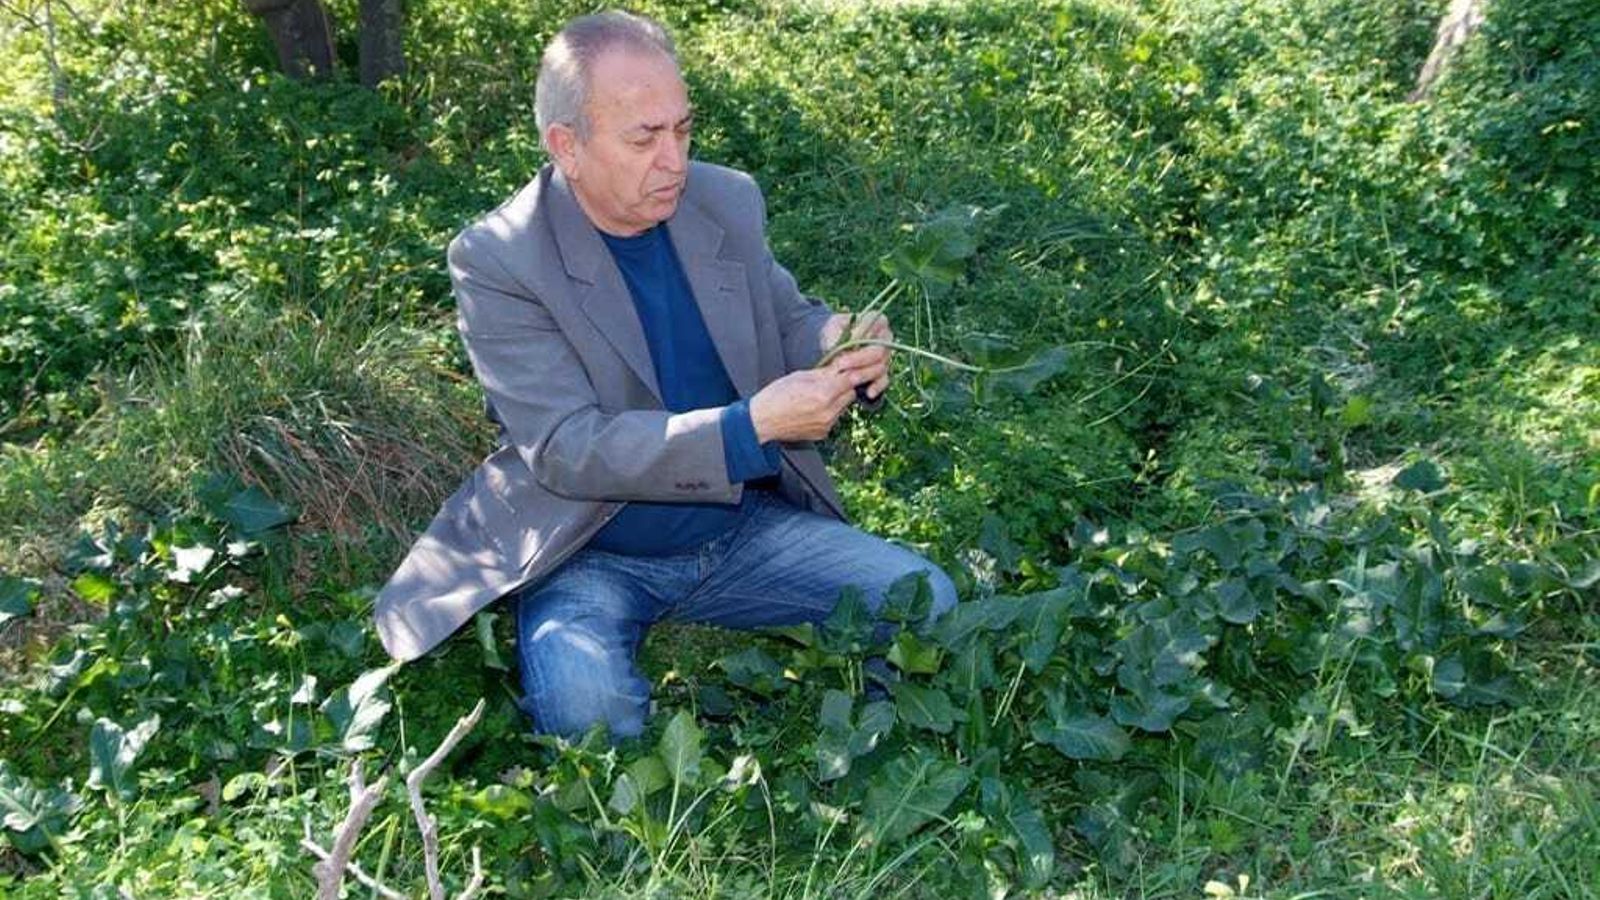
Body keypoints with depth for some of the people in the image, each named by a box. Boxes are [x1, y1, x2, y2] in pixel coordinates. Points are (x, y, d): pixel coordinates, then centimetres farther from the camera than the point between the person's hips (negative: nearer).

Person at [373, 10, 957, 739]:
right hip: (592, 557, -4)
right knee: (582, 698, -33)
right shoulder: (497, 259, -17)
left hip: (744, 529, 5)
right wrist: (752, 426, -32)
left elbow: (786, 319, 12)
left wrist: (836, 341, -15)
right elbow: (565, 450, -22)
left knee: (925, 602, -10)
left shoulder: (727, 201, -2)